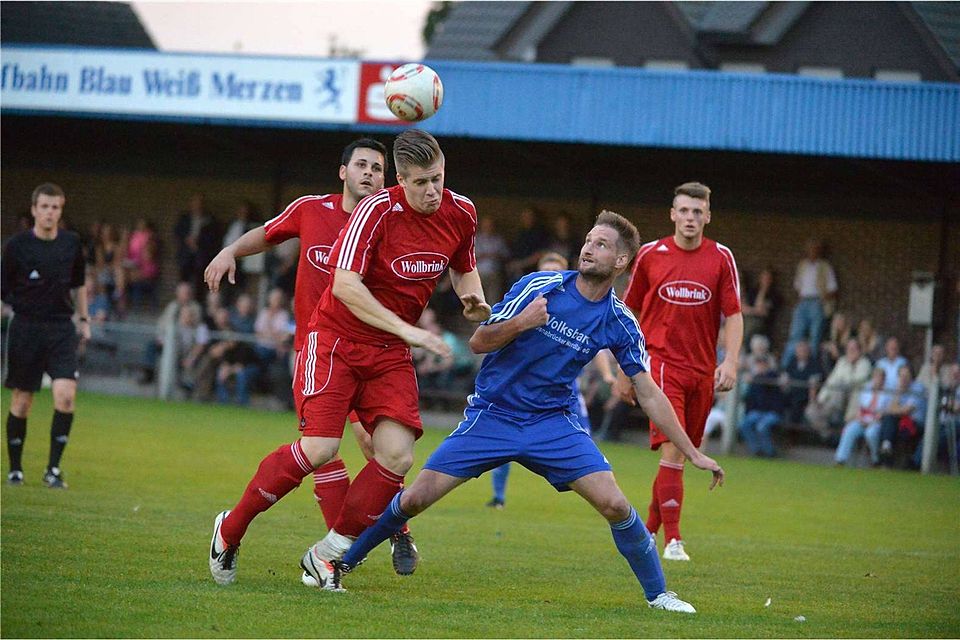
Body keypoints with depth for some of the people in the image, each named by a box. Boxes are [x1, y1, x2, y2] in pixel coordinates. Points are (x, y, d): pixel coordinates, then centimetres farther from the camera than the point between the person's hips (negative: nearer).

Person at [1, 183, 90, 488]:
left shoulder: (71, 243, 5)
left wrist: (84, 318, 21)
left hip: (62, 328, 2)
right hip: (25, 328, -2)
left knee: (66, 394, -15)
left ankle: (53, 468, -7)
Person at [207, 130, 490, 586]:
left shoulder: (461, 214, -1)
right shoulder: (377, 210, -20)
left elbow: (464, 268, 19)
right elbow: (345, 285, -27)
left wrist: (473, 299, -3)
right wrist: (405, 329, -32)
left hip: (390, 353, 5)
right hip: (336, 339, -5)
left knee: (397, 456, -13)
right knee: (319, 449, -17)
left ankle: (331, 551, 3)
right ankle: (230, 529, 2)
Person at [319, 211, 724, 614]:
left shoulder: (620, 324, -6)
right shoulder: (540, 286, -10)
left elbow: (649, 394, 0)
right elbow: (478, 342, -6)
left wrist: (693, 453, -3)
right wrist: (521, 323, -25)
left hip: (554, 423, 1)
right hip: (491, 414, -1)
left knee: (614, 505, -16)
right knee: (416, 498, -8)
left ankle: (657, 594, 3)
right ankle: (337, 563, 12)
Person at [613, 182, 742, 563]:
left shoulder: (721, 258, 3)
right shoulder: (650, 255, 1)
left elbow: (733, 315, 3)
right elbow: (630, 314, 9)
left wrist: (730, 361, -13)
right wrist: (624, 371, 9)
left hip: (703, 371, 3)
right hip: (661, 364, -3)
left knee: (681, 456, 9)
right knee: (672, 450, -16)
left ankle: (649, 530, 27)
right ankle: (673, 540, -16)